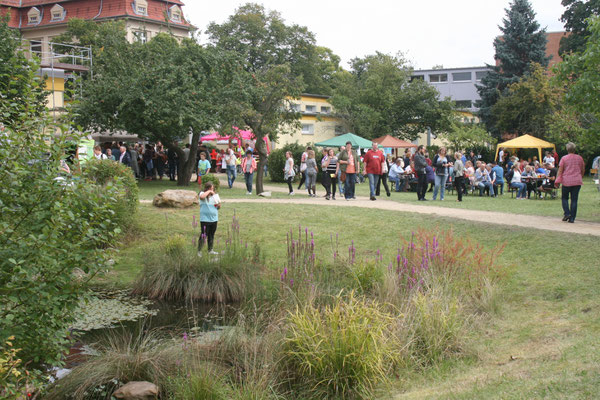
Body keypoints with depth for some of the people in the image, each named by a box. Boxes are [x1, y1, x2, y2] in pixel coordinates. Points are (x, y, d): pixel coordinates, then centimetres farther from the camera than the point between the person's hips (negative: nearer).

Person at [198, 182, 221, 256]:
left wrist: (218, 205, -5)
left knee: (211, 235, 14)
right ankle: (199, 251, 1)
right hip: (205, 219, -6)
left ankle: (210, 250, 25)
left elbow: (219, 207, 18)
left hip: (214, 219, 6)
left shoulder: (215, 195, 10)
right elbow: (201, 196, -31)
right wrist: (209, 191, -19)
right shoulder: (203, 194, -4)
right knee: (203, 236, -7)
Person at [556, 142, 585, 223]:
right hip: (577, 182, 2)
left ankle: (567, 213, -4)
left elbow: (560, 171, -7)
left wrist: (557, 181, -3)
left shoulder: (564, 158, -5)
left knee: (565, 198, 14)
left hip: (567, 181, -2)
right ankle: (572, 218, 3)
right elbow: (583, 170, 14)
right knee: (574, 200, 4)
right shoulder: (579, 158, 5)